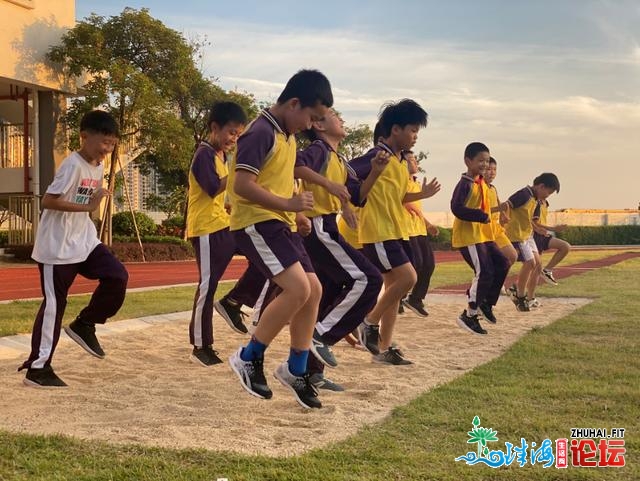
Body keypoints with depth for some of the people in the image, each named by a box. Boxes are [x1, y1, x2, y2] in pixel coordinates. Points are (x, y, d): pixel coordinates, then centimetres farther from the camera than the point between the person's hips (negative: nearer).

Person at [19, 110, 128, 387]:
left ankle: (84, 325, 14)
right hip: (58, 247, -8)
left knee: (117, 278, -7)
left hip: (84, 241, 8)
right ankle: (37, 368, 7)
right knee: (54, 305, -3)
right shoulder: (73, 164, -19)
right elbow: (48, 201, -25)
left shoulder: (99, 166, 7)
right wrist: (87, 207, -29)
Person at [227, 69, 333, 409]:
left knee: (313, 290, 6)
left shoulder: (287, 136, 15)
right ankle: (249, 357, -4)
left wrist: (295, 212, 15)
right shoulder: (261, 132, -15)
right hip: (256, 223, -10)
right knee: (298, 289, -20)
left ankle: (295, 369, 18)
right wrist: (287, 204, -23)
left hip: (277, 224, 10)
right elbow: (243, 185, -23)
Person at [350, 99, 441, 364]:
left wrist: (421, 194, 10)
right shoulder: (378, 156, -14)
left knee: (394, 285, 8)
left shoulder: (402, 161, 14)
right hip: (378, 232, -10)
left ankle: (384, 347, 14)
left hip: (396, 231, 10)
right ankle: (370, 323, 2)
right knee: (407, 278, -14)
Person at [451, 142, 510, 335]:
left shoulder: (482, 183, 13)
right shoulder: (465, 184, -15)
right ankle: (469, 316, -2)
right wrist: (482, 216, -26)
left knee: (502, 264, 8)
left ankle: (486, 302, 20)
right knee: (484, 272, -11)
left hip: (483, 235, 9)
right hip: (468, 237, -9)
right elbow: (457, 208, -25)